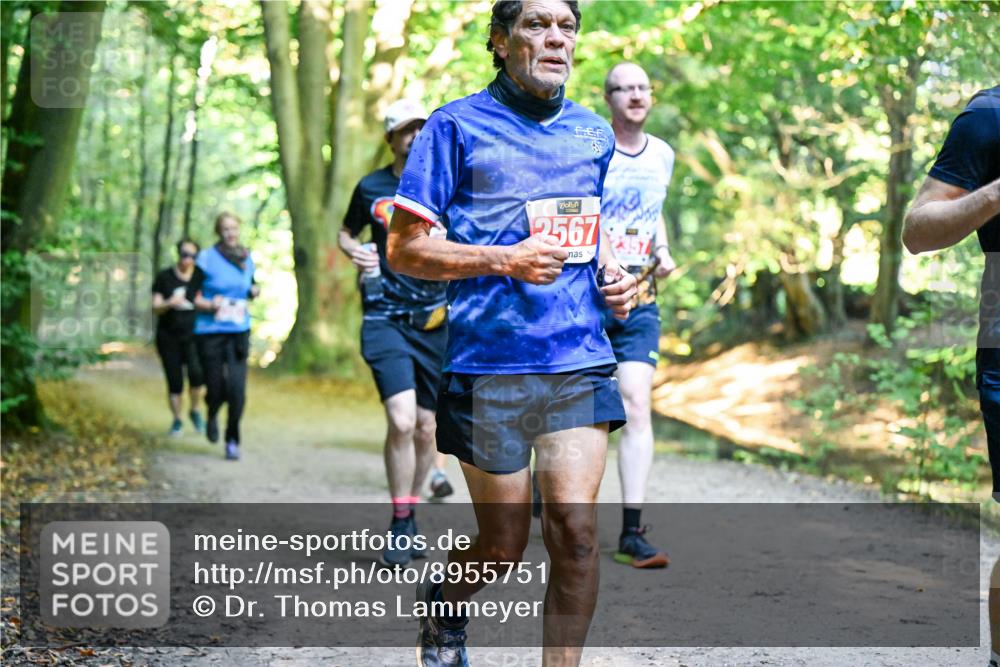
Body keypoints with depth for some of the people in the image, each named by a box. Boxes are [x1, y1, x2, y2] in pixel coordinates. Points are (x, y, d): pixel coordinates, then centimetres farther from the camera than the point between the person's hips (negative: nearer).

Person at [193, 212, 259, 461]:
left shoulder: (247, 258, 9)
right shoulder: (207, 258, -6)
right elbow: (192, 296, -4)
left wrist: (254, 291, 3)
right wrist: (210, 305, -23)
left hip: (239, 332, 3)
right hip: (210, 332, -3)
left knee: (237, 388, -11)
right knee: (216, 389, 2)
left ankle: (232, 440, 3)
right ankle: (212, 416, 39)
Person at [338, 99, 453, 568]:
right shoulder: (371, 188, 4)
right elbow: (346, 231, 20)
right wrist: (353, 251, -2)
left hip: (437, 321, 2)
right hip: (386, 318, -2)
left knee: (426, 427, 7)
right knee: (401, 421, -17)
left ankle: (410, 515, 28)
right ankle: (400, 525, -4)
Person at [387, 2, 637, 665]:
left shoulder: (595, 134, 14)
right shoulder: (458, 125, -1)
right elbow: (404, 249, -3)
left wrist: (613, 274, 7)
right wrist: (506, 261, -16)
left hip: (580, 362, 3)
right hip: (489, 366, -3)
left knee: (576, 529, -9)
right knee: (504, 546, 6)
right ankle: (445, 603, 40)